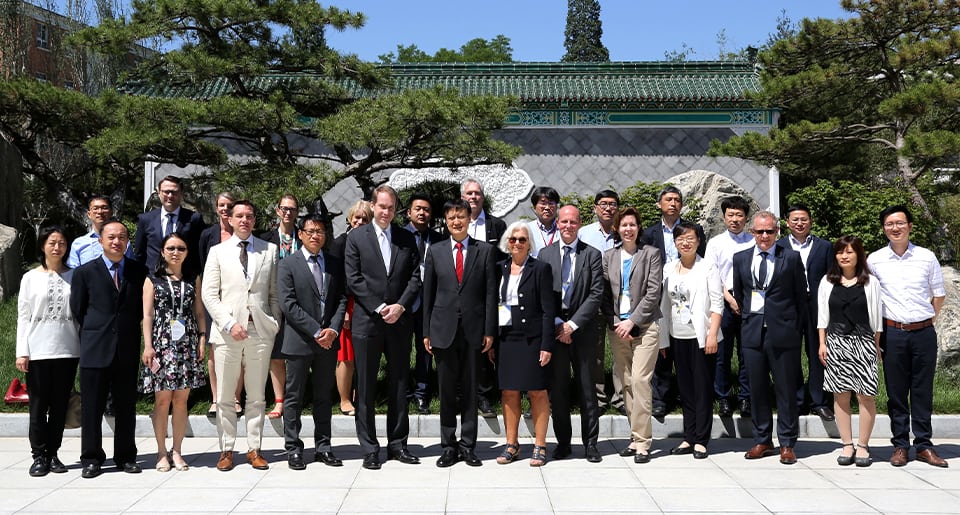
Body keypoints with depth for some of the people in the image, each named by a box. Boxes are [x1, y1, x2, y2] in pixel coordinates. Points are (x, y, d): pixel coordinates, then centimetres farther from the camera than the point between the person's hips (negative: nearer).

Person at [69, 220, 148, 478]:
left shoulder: (139, 271, 7)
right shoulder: (85, 272, 3)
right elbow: (77, 311, 6)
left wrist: (127, 329, 6)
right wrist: (95, 333, 7)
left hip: (127, 350, 2)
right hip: (95, 350, -1)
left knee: (126, 407, 8)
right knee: (91, 407, 3)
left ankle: (126, 457, 19)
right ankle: (91, 459, 14)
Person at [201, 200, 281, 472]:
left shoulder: (270, 250, 10)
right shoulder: (218, 252, 8)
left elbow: (275, 292, 10)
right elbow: (209, 294, 1)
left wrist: (275, 325, 1)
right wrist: (229, 324, -10)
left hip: (261, 330, 1)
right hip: (227, 331, 0)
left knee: (256, 395, 5)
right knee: (224, 397, 3)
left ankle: (254, 449, 13)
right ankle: (226, 450, 12)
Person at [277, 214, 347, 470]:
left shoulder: (335, 264, 10)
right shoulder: (288, 264, -3)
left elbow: (342, 299, 7)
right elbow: (288, 304, -10)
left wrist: (333, 329, -9)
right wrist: (316, 331, -14)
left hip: (328, 341, 4)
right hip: (299, 340, -4)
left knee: (324, 396, 11)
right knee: (294, 398, 4)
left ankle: (323, 447, 19)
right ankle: (293, 449, 12)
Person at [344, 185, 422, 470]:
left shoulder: (407, 238, 9)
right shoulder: (357, 237, 2)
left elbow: (415, 278, 5)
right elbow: (353, 279, -4)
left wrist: (400, 306, -10)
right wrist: (380, 309, -11)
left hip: (399, 322, 2)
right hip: (367, 321, -2)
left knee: (399, 385, 9)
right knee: (366, 388, 3)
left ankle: (397, 444, 19)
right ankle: (369, 448, 12)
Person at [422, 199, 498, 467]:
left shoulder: (485, 251, 4)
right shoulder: (435, 251, 7)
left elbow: (491, 293, 2)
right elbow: (428, 293, 8)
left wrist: (489, 331, -4)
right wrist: (426, 331, 3)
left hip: (473, 330, -1)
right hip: (444, 330, 1)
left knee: (470, 390, 6)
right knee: (446, 390, 6)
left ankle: (468, 446, 16)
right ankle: (448, 447, 15)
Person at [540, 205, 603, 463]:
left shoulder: (592, 255, 3)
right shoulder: (545, 254, 8)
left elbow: (596, 294, -4)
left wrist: (573, 324, -11)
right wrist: (556, 324, -7)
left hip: (582, 330, -1)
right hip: (554, 328, 1)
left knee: (587, 388, 3)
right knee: (557, 388, 5)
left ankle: (590, 443, 12)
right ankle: (563, 442, 15)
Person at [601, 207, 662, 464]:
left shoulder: (651, 254, 3)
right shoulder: (609, 256, 13)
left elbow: (653, 293, -4)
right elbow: (604, 293, 10)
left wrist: (632, 321, -10)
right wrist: (614, 323, -2)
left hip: (644, 326, -4)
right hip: (618, 327, 4)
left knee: (639, 380, -12)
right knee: (626, 384, 5)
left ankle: (642, 442, -7)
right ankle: (635, 436, 13)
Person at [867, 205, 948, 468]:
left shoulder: (927, 257, 2)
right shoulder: (874, 260, 1)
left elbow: (939, 295, 12)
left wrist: (927, 321, 8)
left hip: (924, 333, 0)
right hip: (893, 334, 0)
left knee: (923, 392, 6)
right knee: (896, 392, 5)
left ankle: (924, 445, 15)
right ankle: (900, 445, 14)